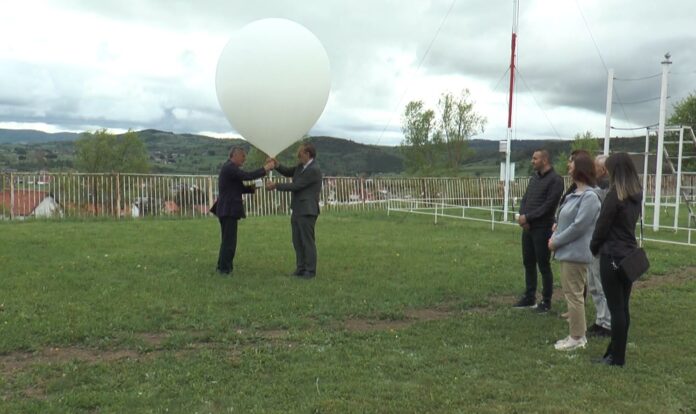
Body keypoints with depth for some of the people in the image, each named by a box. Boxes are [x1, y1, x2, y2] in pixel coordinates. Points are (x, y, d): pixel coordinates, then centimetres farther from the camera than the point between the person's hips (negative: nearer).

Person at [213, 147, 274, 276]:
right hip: (229, 209, -11)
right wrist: (265, 169, -16)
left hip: (227, 209, 11)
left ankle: (223, 267, 25)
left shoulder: (229, 168, 17)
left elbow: (238, 188, 17)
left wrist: (251, 188, 0)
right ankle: (225, 270, 0)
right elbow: (248, 175, -25)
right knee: (229, 241, -5)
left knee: (227, 240, 17)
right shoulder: (230, 168, -15)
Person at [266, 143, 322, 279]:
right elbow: (288, 172, 21)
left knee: (308, 241, -1)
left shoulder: (313, 170, -17)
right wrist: (277, 165, 1)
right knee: (297, 241, 12)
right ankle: (301, 268, 21)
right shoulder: (301, 166, 10)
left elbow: (295, 186, -17)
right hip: (297, 210, 9)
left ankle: (310, 271, 7)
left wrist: (275, 186, -11)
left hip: (307, 211, -9)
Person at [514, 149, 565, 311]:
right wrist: (522, 216, -7)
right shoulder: (534, 177, 14)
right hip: (527, 228, 8)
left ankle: (546, 301, 12)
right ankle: (529, 297, 25)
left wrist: (527, 217, -15)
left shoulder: (555, 180, -11)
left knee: (544, 265, 0)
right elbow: (525, 199, 11)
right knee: (528, 263, 13)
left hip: (542, 229, -7)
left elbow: (548, 206, -18)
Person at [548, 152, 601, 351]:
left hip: (575, 253, -10)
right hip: (568, 252, 10)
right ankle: (577, 333, 28)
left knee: (574, 294, -1)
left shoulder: (589, 197, -18)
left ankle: (577, 337, 10)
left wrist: (555, 241, -14)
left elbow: (578, 226, -21)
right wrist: (554, 237, 2)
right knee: (571, 293, 17)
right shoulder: (575, 194, 10)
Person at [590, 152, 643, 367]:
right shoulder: (636, 195, 8)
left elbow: (602, 226, -11)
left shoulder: (614, 195, -16)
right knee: (623, 308, 13)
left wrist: (593, 247, 6)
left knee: (615, 309, 0)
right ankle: (616, 351, 23)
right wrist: (600, 246, 12)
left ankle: (617, 358, 8)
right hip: (629, 256, 8)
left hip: (612, 257, -8)